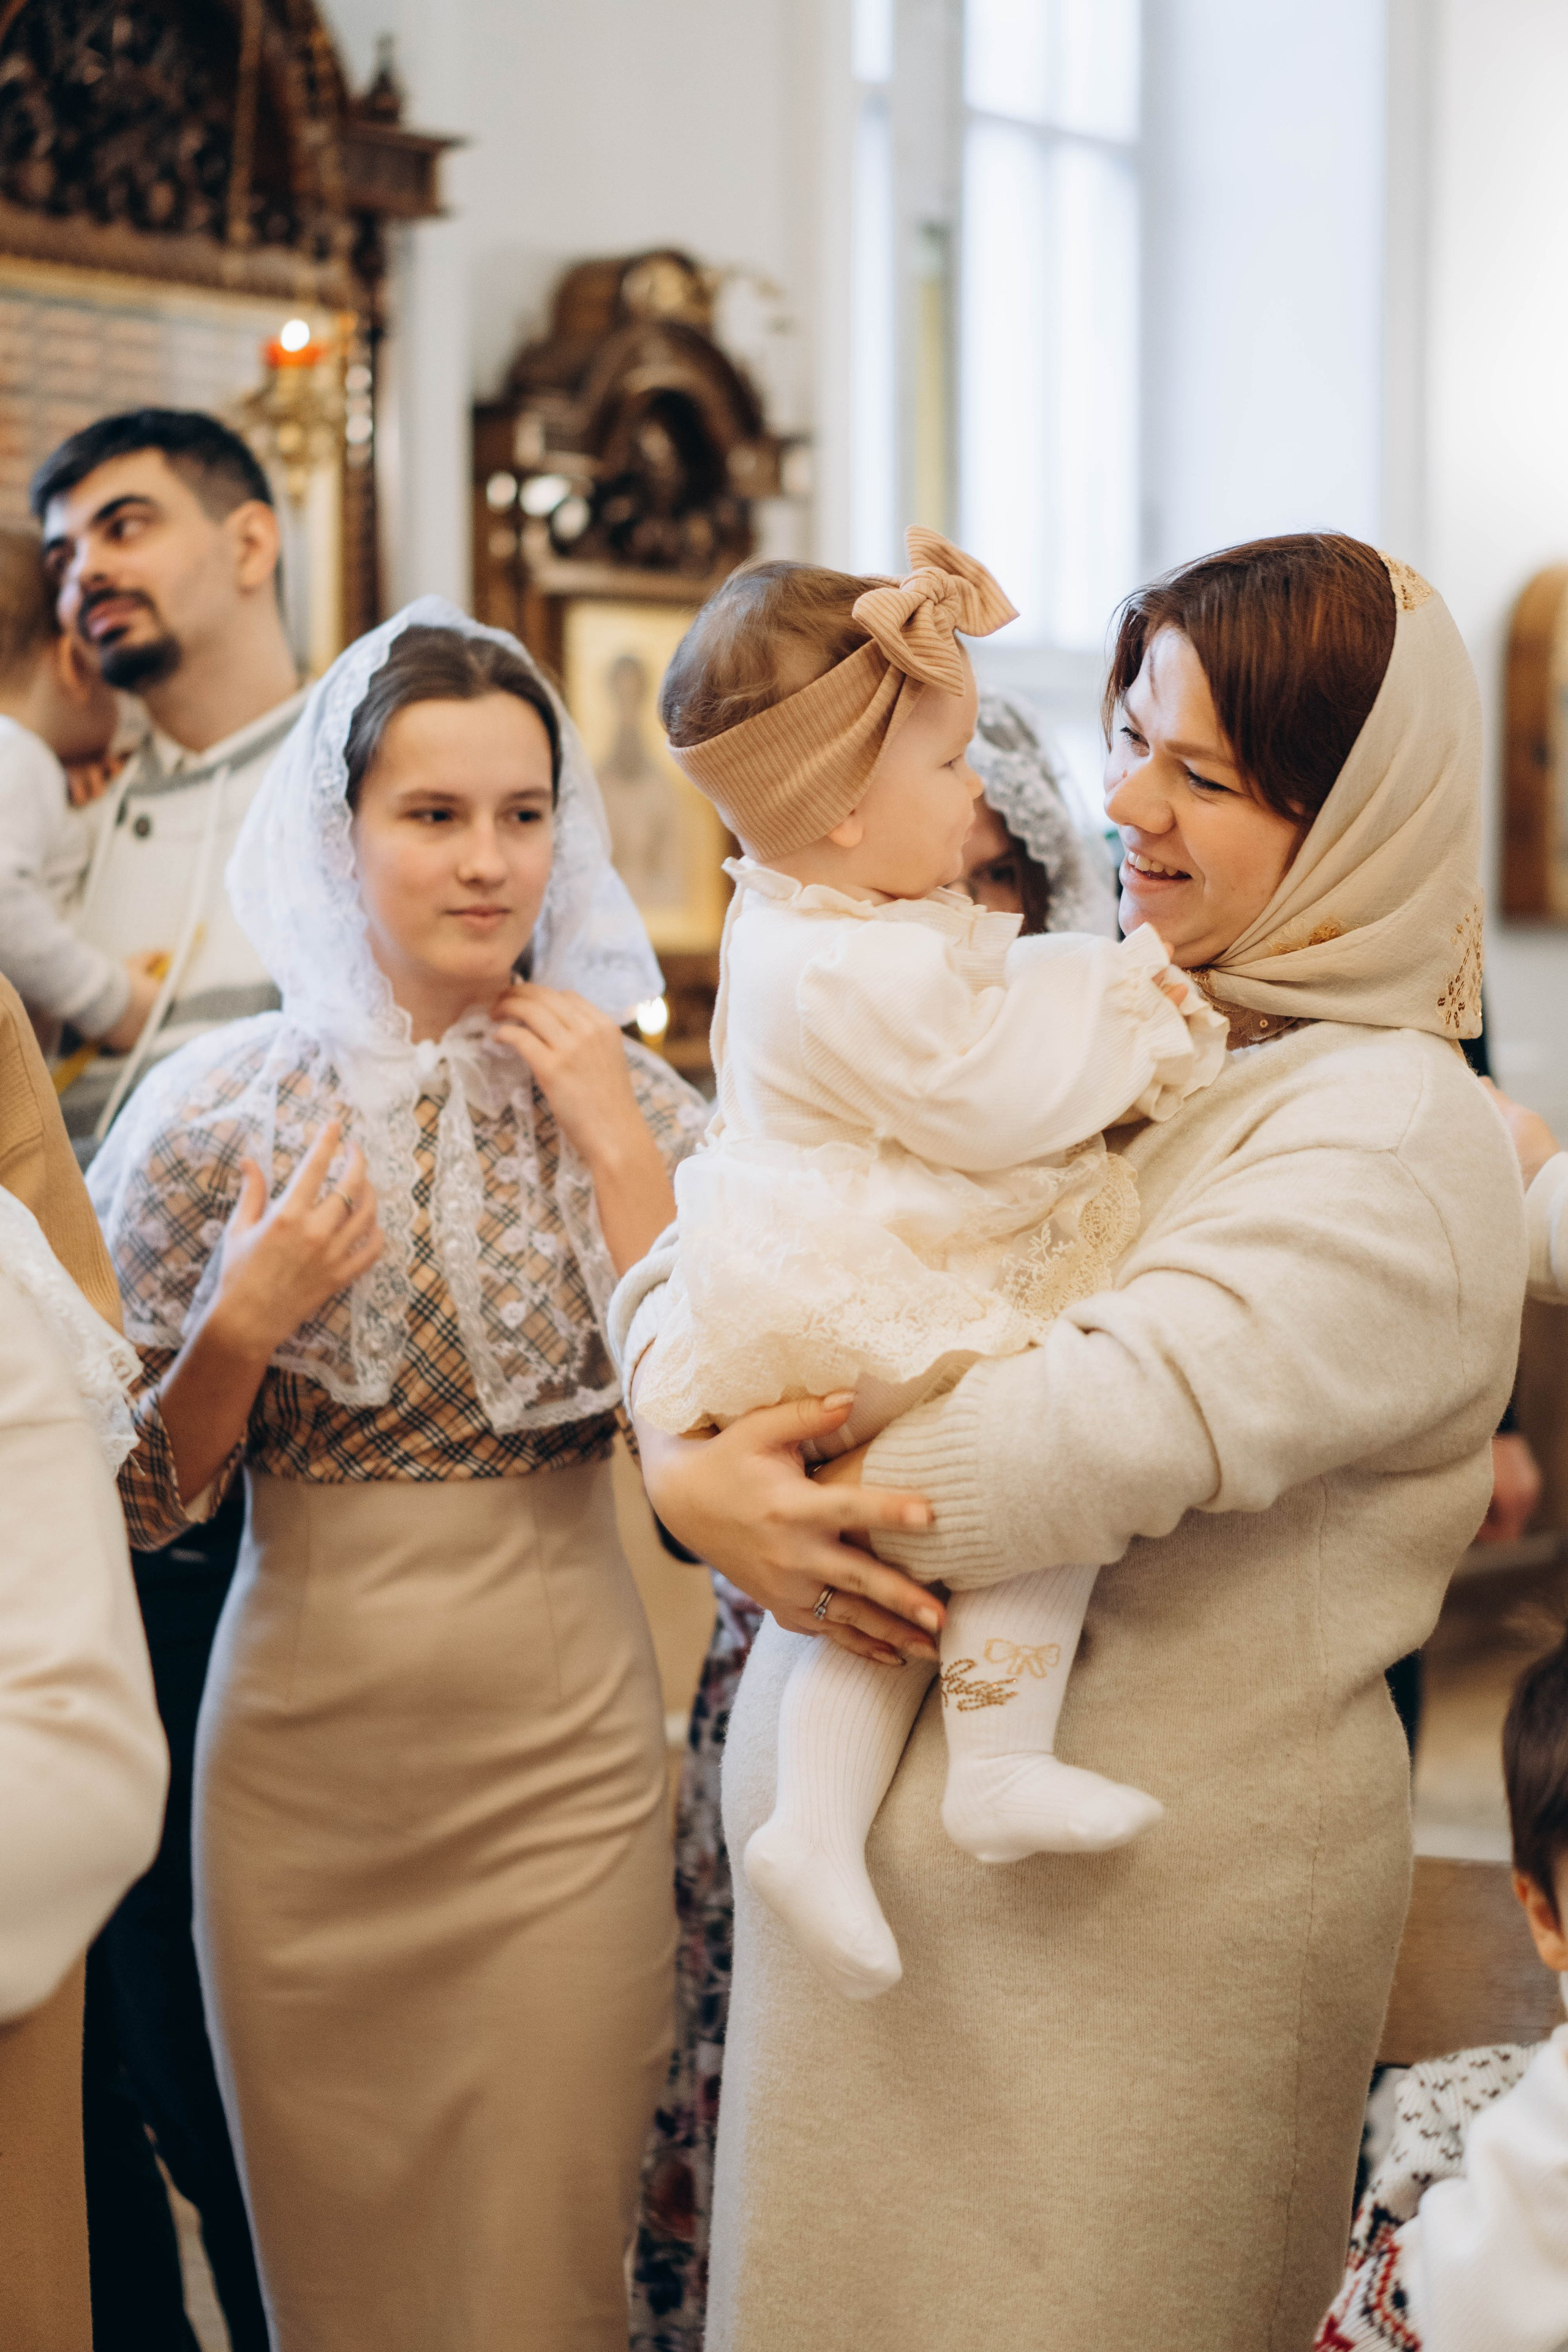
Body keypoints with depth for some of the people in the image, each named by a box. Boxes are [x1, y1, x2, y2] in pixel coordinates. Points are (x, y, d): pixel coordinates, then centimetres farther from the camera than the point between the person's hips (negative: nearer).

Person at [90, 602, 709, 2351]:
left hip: (561, 1747, 0)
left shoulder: (629, 1098, 0)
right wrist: (245, 1321, -15)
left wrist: (618, 1148, -13)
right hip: (302, 1746, 0)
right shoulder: (216, 1109, -3)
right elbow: (134, 1500, 2)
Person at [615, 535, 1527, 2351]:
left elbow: (1116, 1430, -27)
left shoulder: (1396, 1140, -14)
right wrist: (686, 1426, -15)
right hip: (865, 1842, 6)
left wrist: (736, 1489, -17)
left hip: (1135, 1907, -6)